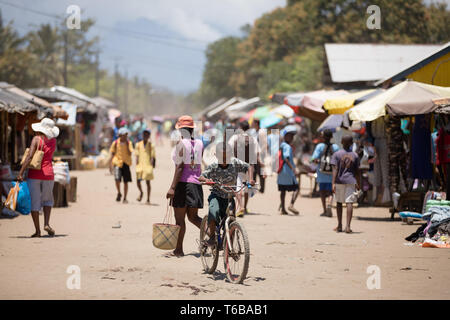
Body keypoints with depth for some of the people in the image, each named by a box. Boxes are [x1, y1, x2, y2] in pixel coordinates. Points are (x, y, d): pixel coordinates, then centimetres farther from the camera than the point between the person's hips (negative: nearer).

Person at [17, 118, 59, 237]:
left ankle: (37, 230, 3)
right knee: (47, 199, 22)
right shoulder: (53, 140, 4)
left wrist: (20, 173, -19)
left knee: (34, 202, 4)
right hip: (48, 174, 3)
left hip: (34, 174, -3)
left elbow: (29, 157, -19)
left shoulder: (37, 139, -10)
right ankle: (46, 223, 4)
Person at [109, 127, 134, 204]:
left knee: (125, 182, 3)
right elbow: (112, 154, 6)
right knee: (117, 179, -20)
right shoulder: (115, 143, 0)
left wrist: (127, 145, -16)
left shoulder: (129, 143, 1)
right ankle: (119, 193, 6)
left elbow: (130, 154, -10)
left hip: (126, 163, 2)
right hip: (117, 163, -1)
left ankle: (125, 198, 13)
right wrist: (110, 165, 2)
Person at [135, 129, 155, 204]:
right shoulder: (138, 144, 9)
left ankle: (148, 199, 6)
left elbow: (152, 156, 0)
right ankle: (141, 193, 27)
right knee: (138, 181, -3)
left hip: (148, 165, -2)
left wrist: (151, 166, -10)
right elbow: (137, 155, 10)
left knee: (148, 182, -1)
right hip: (140, 165, 2)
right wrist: (137, 165, 1)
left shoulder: (151, 145, 2)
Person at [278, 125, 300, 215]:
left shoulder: (281, 146, 15)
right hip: (288, 171, -9)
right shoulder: (287, 147, -13)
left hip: (281, 173, 9)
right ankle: (291, 205, -16)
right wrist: (293, 169, -25)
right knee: (296, 188, -5)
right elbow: (286, 159, -22)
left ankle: (282, 208, 12)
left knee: (283, 190, 11)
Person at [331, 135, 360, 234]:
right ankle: (348, 226, -15)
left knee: (339, 202, 14)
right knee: (349, 203, -4)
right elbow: (357, 171, 6)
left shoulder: (337, 154, -3)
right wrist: (358, 183, 17)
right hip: (351, 181, 0)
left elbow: (335, 169, -11)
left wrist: (333, 183, -14)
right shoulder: (354, 155, 3)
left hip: (339, 181, 0)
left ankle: (339, 226, 18)